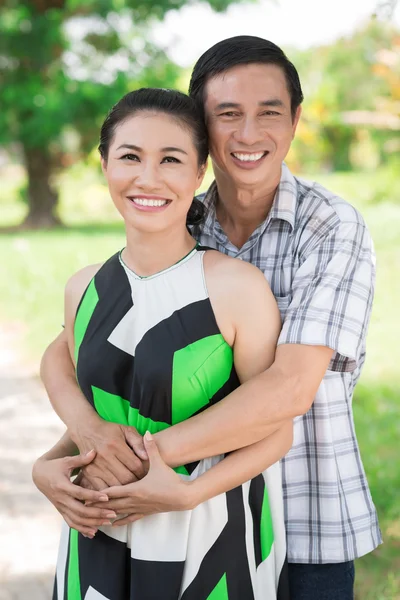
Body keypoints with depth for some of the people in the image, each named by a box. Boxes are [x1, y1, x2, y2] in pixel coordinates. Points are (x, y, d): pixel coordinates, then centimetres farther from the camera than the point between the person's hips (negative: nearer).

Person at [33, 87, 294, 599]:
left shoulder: (237, 287, -14)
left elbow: (275, 432, -9)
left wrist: (185, 493, -20)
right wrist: (49, 467, -6)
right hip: (101, 541, 4)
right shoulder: (84, 289, 2)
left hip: (212, 540, -4)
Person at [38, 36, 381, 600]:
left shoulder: (334, 229, -14)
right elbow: (62, 354, -2)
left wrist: (145, 458, -27)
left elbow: (290, 388, -25)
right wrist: (86, 427, -24)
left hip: (310, 531, -3)